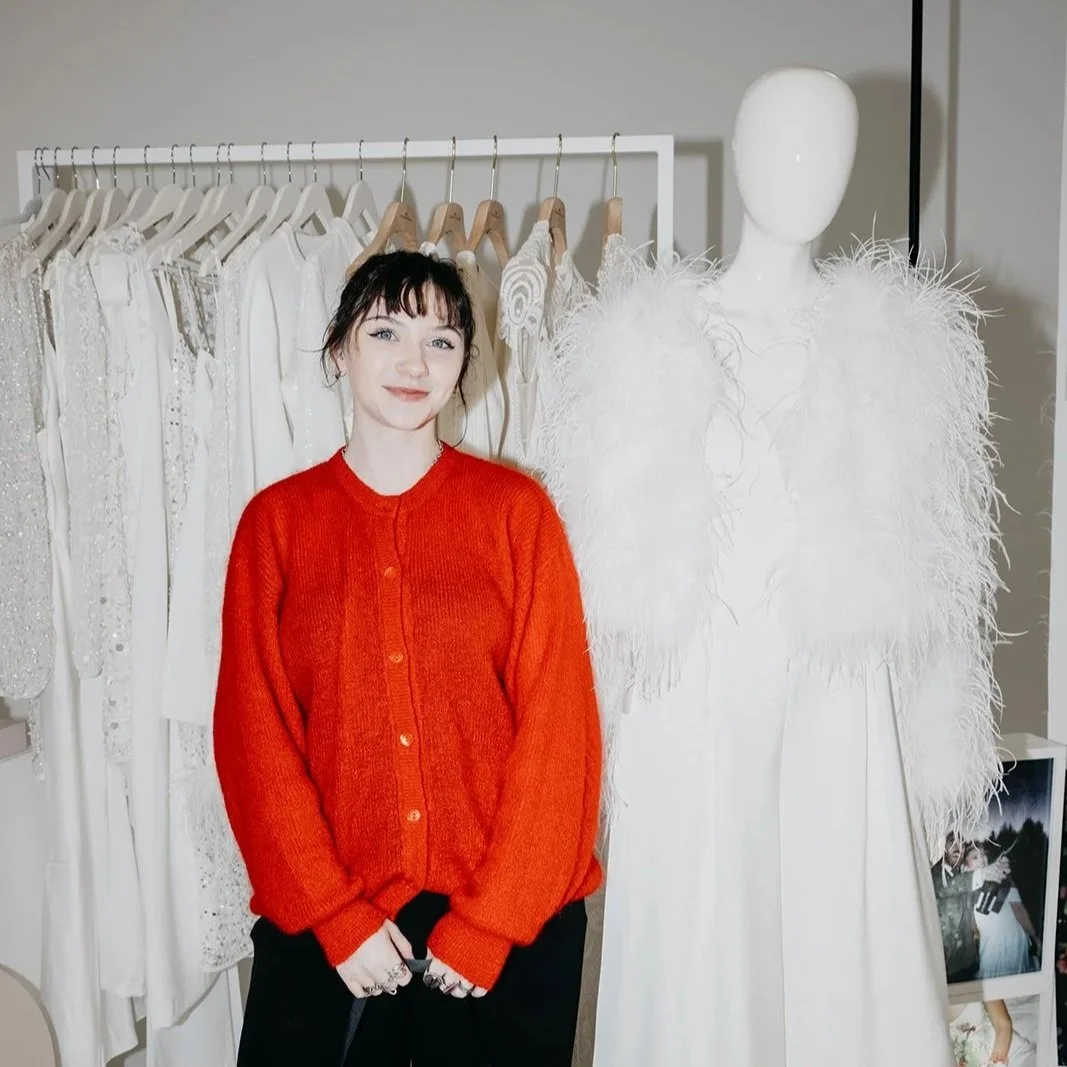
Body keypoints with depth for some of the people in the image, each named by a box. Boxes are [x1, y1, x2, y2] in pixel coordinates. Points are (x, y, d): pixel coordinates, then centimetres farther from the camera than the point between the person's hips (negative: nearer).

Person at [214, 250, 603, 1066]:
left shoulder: (516, 509, -2)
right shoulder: (277, 520, 1)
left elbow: (557, 724, -6)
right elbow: (255, 733, -1)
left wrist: (486, 921, -10)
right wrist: (336, 914, -9)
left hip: (509, 922, 0)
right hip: (325, 922, 1)